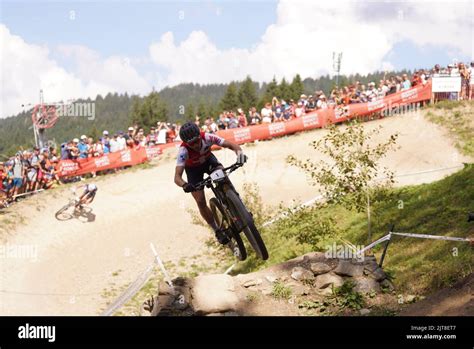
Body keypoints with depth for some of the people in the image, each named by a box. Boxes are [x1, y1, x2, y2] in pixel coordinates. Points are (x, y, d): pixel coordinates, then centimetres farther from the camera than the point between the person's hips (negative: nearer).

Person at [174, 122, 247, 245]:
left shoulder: (207, 137, -35)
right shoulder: (183, 151, -39)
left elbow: (231, 144, -32)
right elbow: (177, 177, -44)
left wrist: (239, 152, -54)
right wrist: (184, 185, -66)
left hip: (208, 160, 1)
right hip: (193, 169, -1)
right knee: (201, 202, -11)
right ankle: (217, 230, 8)